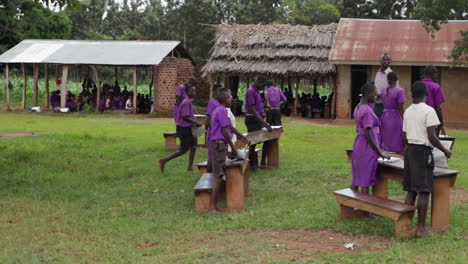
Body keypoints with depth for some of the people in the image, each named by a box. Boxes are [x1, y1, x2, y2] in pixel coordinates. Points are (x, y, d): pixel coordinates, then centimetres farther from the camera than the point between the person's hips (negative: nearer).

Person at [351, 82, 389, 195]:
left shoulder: (358, 108, 12)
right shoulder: (367, 111, -17)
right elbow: (368, 134, -21)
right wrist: (379, 152, -15)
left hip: (358, 144, 9)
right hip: (367, 147, -9)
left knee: (356, 180, 12)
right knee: (365, 181, -4)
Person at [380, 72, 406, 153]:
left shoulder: (383, 91, 5)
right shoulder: (399, 91, -12)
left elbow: (384, 104, 5)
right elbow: (400, 108, -13)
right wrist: (403, 121, -8)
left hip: (385, 117, 6)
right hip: (395, 117, -5)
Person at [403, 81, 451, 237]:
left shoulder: (407, 111, 11)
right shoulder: (428, 111, -11)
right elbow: (432, 136, -15)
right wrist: (444, 150, -3)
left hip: (409, 150, 7)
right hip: (423, 151, -7)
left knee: (411, 190, 11)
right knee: (424, 191, -3)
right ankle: (421, 227, -3)